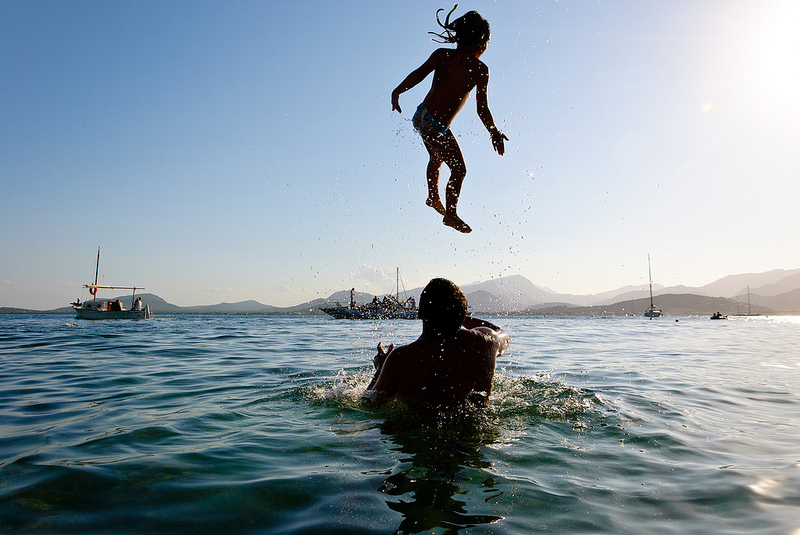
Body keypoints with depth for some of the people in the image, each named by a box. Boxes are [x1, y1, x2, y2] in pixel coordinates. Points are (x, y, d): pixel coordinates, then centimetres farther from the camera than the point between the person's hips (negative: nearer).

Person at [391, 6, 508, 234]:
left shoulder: (441, 54, 3)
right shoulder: (480, 69, -8)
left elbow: (419, 74, -12)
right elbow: (482, 110, -11)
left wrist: (397, 91, -14)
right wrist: (495, 134, -3)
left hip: (421, 116, 6)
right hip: (437, 126, -6)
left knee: (436, 159, 32)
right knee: (458, 169, 14)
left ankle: (433, 197, 48)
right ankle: (451, 214, 21)